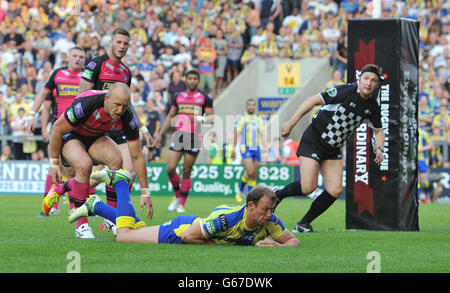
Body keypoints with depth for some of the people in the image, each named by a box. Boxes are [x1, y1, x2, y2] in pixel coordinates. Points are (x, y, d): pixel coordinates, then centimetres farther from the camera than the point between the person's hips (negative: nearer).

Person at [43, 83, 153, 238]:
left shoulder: (128, 118, -24)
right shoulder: (86, 104, -37)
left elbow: (137, 156, -15)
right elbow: (57, 128, -22)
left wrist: (145, 193, -16)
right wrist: (54, 164, -17)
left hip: (95, 138, 4)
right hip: (70, 136, -4)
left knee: (116, 160, -26)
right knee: (84, 165, -34)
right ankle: (81, 225, -23)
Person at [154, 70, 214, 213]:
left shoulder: (205, 97, 5)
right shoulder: (178, 96, 15)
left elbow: (211, 117, 2)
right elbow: (171, 116, 21)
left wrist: (200, 118, -19)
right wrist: (160, 134, 17)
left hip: (194, 137, -3)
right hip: (178, 136, 3)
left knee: (186, 172, -1)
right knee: (170, 169, -8)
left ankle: (182, 203, 10)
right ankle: (177, 195, 15)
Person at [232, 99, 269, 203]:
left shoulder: (259, 119, 13)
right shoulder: (242, 118, -1)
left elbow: (262, 135, 11)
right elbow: (236, 135, -1)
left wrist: (266, 147, -1)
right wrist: (233, 150, -4)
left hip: (256, 149, 5)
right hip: (246, 148, -5)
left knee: (254, 175, 2)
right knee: (250, 172, -18)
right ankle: (241, 192, 3)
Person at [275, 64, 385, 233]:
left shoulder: (372, 107, -1)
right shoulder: (346, 92, -20)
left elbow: (378, 130, 16)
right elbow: (312, 101, -16)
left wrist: (379, 148, -5)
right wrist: (290, 124, -16)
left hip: (333, 149, 6)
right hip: (313, 141, -6)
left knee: (335, 190, -5)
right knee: (308, 187, -16)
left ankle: (304, 224, 10)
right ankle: (276, 196, 13)